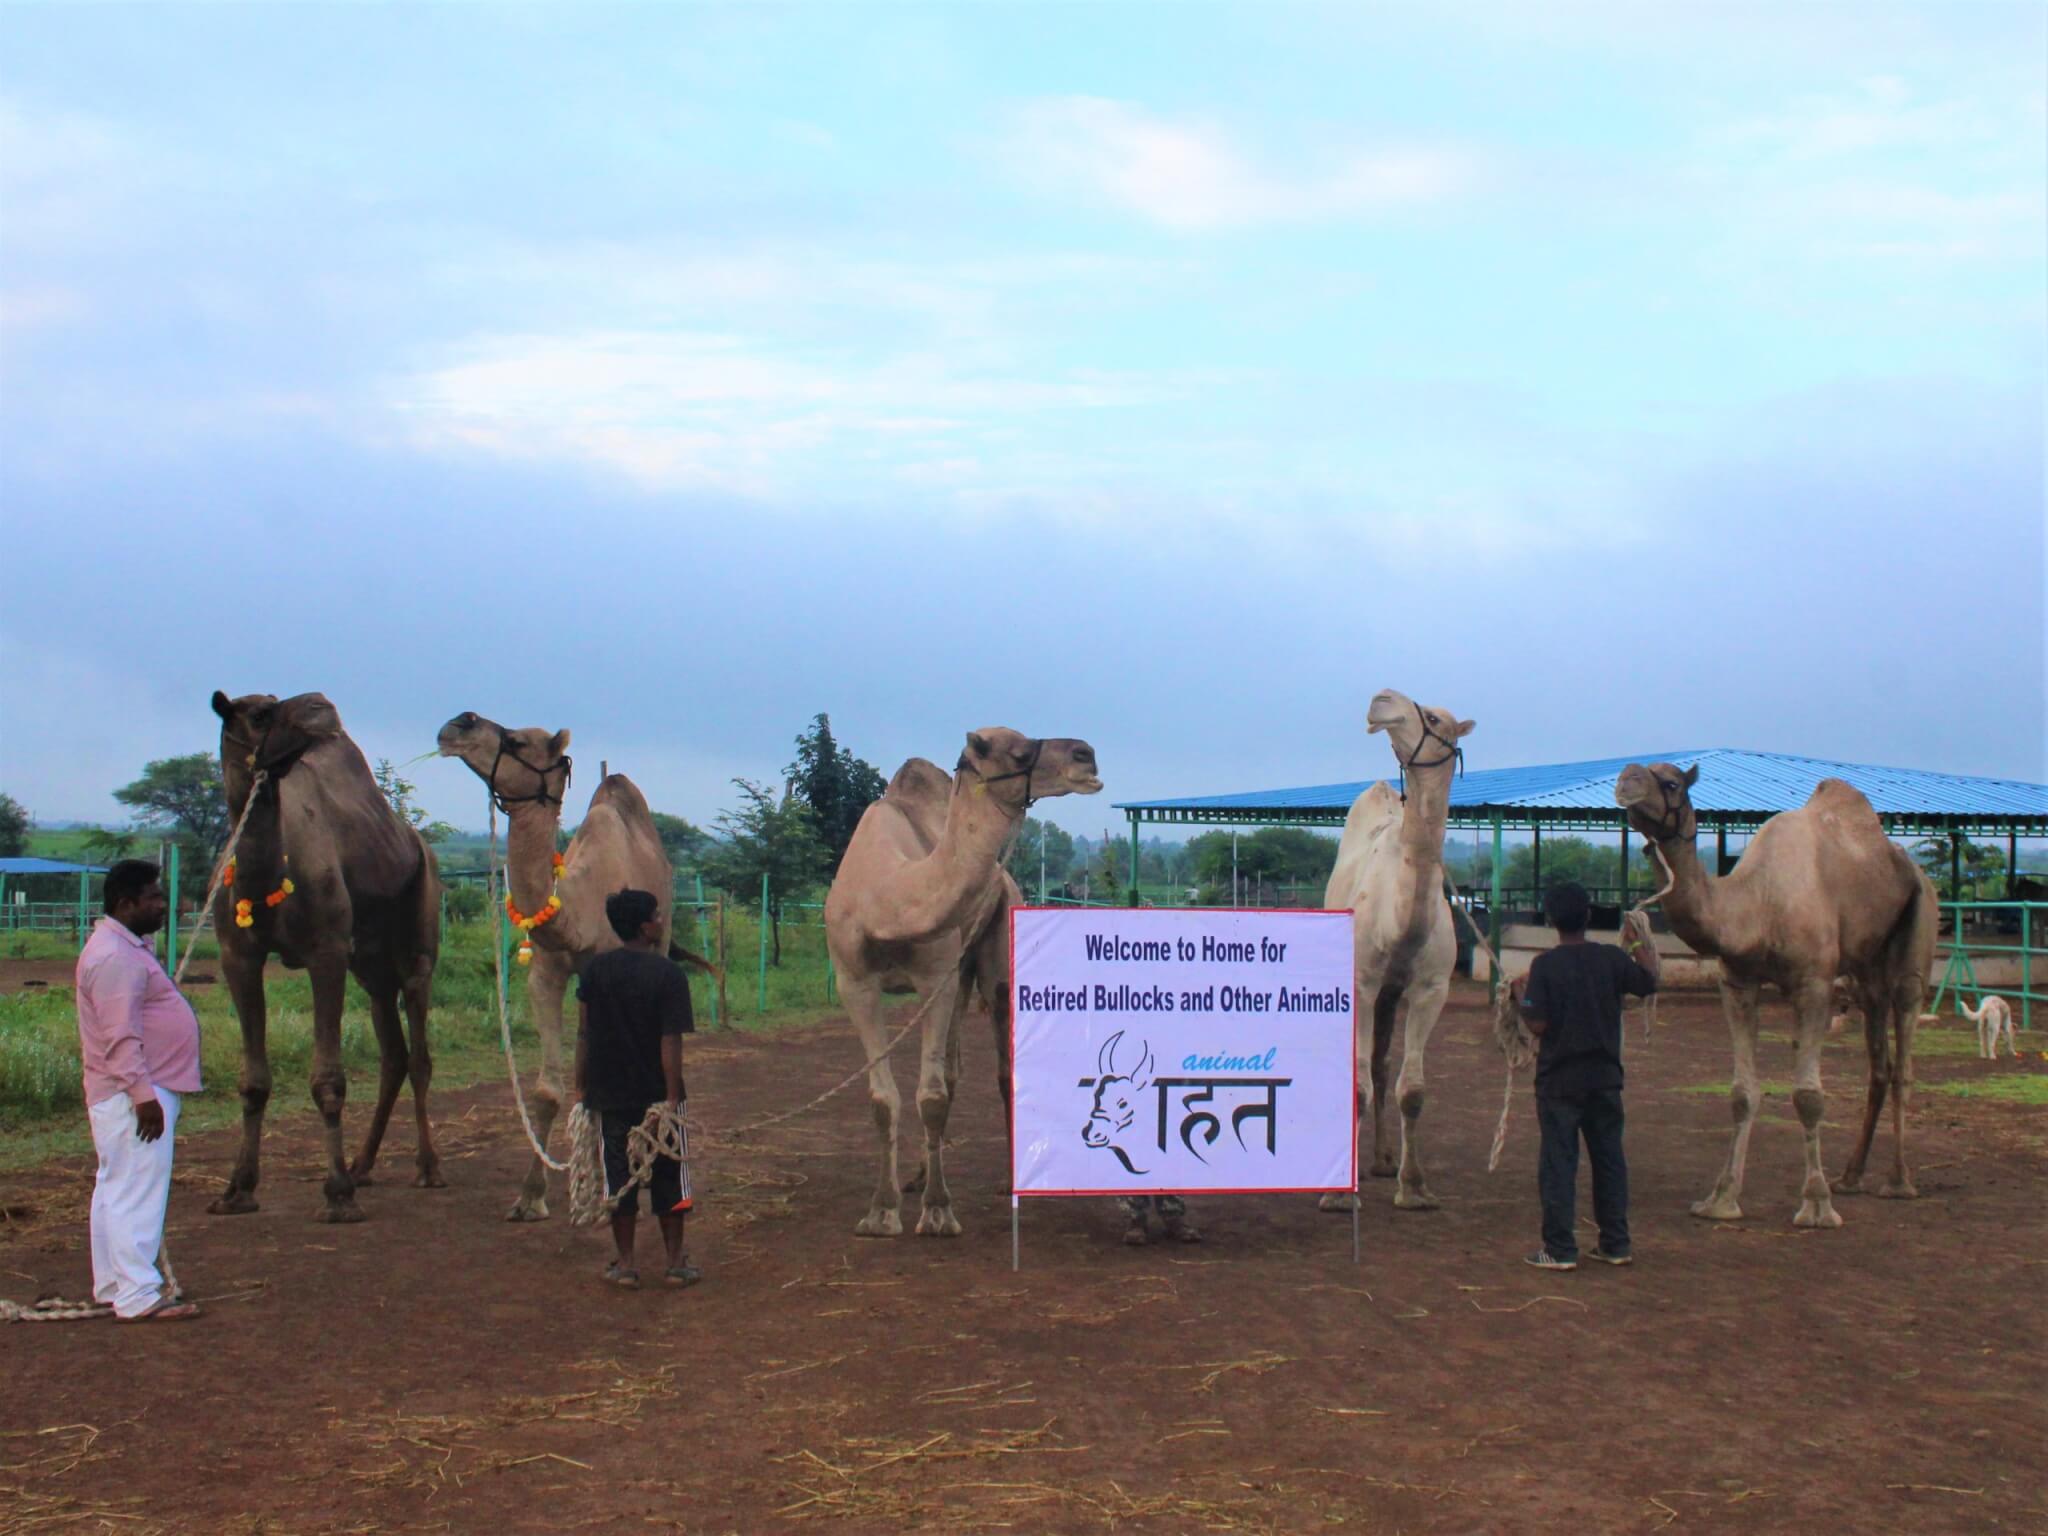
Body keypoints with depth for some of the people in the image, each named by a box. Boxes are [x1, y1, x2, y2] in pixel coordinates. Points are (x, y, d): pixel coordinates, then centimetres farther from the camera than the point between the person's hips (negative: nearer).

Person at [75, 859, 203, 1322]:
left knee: (116, 1190, 16)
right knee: (137, 1193, -9)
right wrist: (142, 1093, -25)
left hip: (137, 1091, 11)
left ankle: (114, 1284, 23)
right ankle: (137, 1297, -8)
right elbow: (121, 1036, -24)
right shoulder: (115, 957, -19)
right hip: (133, 1095, -11)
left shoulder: (126, 947, 16)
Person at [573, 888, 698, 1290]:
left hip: (608, 1092, 3)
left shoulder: (595, 970, 1)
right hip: (656, 1092, -3)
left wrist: (580, 1086, 8)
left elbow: (584, 1033, 1)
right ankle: (676, 1262, 14)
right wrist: (673, 1097, -13)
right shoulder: (668, 975, -11)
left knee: (618, 1176, 9)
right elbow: (671, 1042, -14)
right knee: (667, 1177, 8)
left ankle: (625, 1263, 12)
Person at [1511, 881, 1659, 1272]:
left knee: (1558, 1163, 2)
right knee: (1609, 1159, 13)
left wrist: (1521, 995, 3)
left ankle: (1560, 1248, 2)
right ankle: (1616, 1244, 17)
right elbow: (1650, 983, 12)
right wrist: (1642, 944, 25)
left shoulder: (1545, 965, -12)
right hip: (1604, 1078, 3)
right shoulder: (1612, 959, -3)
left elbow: (1537, 1024, -15)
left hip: (1558, 1080, -3)